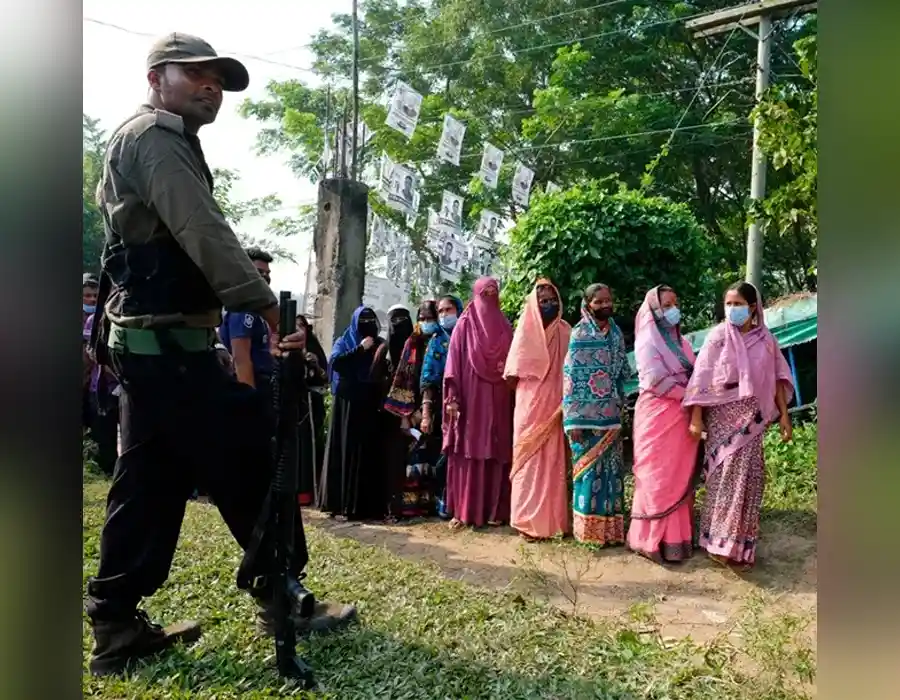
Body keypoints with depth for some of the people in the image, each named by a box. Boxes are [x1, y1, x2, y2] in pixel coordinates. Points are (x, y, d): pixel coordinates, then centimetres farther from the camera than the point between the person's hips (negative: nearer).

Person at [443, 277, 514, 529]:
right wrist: (453, 396, -11)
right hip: (471, 394, -3)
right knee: (469, 450, -3)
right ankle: (463, 511, 2)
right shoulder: (465, 324, 3)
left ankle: (495, 510, 9)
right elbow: (454, 360, -3)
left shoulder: (504, 326, 14)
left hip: (498, 397, 4)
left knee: (497, 450, 3)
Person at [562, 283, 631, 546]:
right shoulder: (580, 334, -6)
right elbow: (571, 377, -10)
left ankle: (609, 526, 18)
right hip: (587, 415, -5)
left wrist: (621, 408, 13)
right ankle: (588, 527, 10)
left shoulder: (616, 333, 11)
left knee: (610, 469, 8)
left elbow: (622, 374, 17)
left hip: (610, 415, 5)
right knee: (588, 469, 0)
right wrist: (573, 419, -15)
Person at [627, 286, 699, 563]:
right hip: (658, 416, -7)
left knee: (680, 477, 10)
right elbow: (655, 379, -16)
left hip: (682, 417, 7)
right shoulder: (647, 340, -6)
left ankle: (677, 535, 19)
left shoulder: (681, 341, 17)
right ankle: (653, 539, 5)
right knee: (657, 478, -3)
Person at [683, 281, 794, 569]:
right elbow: (701, 377, -7)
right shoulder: (718, 336, -4)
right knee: (725, 477, -2)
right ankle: (719, 540, 7)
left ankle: (741, 543, 18)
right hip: (723, 417, -3)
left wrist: (784, 415, 2)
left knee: (749, 477, 6)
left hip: (752, 419, 3)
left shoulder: (766, 339, 5)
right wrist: (696, 417, -12)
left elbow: (777, 378, 8)